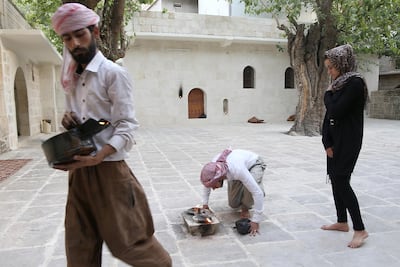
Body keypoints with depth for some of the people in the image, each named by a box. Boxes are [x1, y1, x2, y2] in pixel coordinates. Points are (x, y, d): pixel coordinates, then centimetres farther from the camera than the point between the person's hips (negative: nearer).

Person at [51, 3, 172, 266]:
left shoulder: (114, 73, -10)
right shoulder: (72, 78, 12)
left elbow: (127, 126, -15)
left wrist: (96, 157, -30)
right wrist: (68, 118, -2)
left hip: (108, 170, -6)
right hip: (79, 172, 7)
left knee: (127, 239, 5)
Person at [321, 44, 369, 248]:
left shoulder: (355, 83, -15)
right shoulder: (338, 84, 11)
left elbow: (336, 111, -23)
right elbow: (328, 116, 7)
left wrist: (328, 95, -4)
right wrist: (327, 142, -1)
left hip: (348, 141, -9)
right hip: (334, 140, 9)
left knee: (341, 181, -8)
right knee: (335, 179, 12)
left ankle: (360, 229, 3)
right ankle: (342, 222, 25)